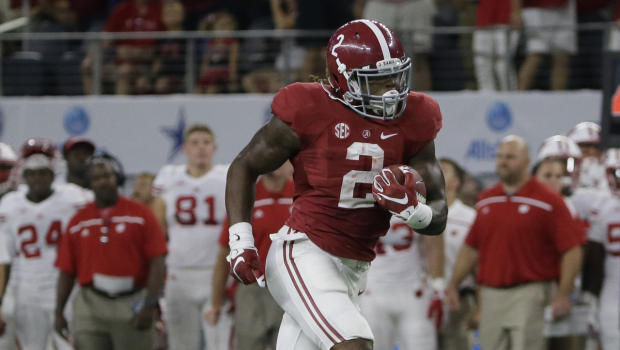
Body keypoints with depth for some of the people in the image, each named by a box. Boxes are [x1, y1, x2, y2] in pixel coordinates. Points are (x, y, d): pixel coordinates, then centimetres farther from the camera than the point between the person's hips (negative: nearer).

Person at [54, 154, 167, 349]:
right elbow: (66, 272, 11)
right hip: (90, 306, 2)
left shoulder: (140, 214, 0)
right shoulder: (78, 222, 9)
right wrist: (59, 313, 6)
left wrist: (150, 305, -13)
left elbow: (157, 264, -5)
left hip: (132, 304, -2)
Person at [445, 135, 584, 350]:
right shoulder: (486, 201, 14)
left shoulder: (548, 201, -5)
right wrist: (453, 285, 14)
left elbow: (572, 249, -7)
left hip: (528, 294, -6)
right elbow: (471, 248, 21)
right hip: (491, 295, 6)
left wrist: (563, 295, -13)